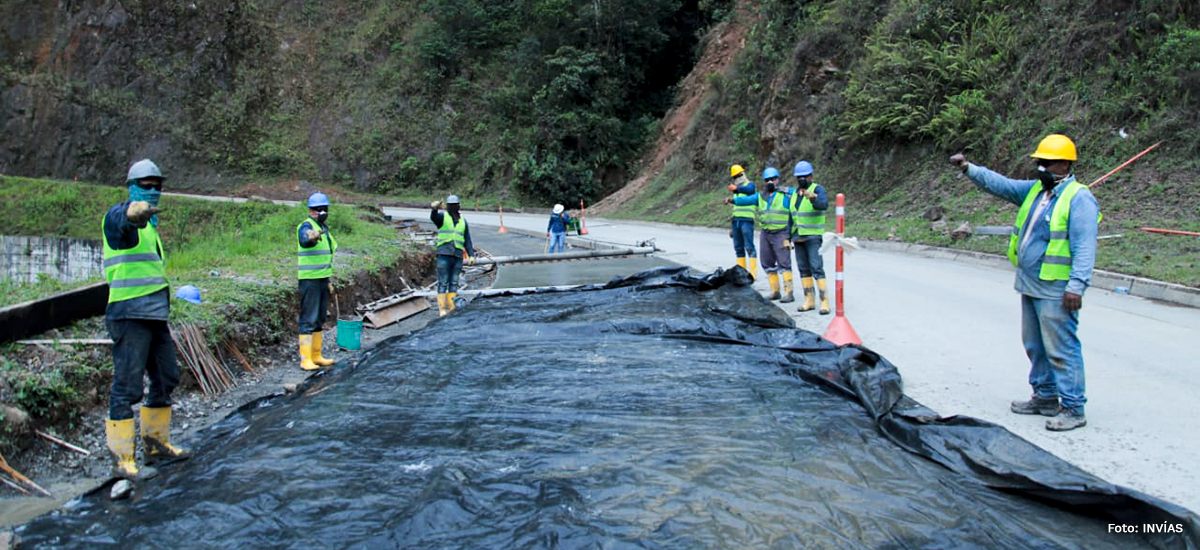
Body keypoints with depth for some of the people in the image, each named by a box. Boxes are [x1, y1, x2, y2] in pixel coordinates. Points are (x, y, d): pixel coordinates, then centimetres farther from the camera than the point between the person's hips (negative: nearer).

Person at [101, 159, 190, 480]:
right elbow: (125, 219, -35)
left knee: (166, 380, 16)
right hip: (130, 316, -9)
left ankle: (156, 444, 29)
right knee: (127, 388, -6)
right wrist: (136, 212, -58)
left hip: (155, 315, 9)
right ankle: (122, 460, 0)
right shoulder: (118, 216, -8)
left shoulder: (149, 223, 20)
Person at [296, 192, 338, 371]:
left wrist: (329, 281, 23)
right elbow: (305, 239, -36)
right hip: (309, 280, -9)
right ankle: (305, 359, -7)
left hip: (322, 278, 9)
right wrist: (312, 237, -60)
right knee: (308, 319, -8)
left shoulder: (324, 228, 16)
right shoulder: (306, 226, -11)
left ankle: (316, 356, 20)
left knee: (319, 319, 13)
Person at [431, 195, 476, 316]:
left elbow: (467, 240, 19)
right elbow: (433, 217, -19)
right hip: (444, 254, -4)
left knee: (454, 283, 4)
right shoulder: (442, 217, 6)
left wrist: (471, 255, 8)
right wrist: (434, 207, -43)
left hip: (458, 256, 4)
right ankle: (442, 308, -6)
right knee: (443, 283, -6)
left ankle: (451, 308, 6)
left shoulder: (463, 221, 18)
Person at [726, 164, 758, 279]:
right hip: (736, 221, 8)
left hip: (746, 220, -8)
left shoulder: (750, 184, 1)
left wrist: (737, 188, -46)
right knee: (738, 248, 7)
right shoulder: (736, 190, 24)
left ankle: (753, 272, -12)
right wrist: (731, 226, 23)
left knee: (749, 247, -11)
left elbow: (749, 189, -25)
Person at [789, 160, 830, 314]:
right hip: (798, 237, 7)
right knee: (803, 269, 9)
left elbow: (824, 204, -28)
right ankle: (809, 300, 15)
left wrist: (813, 198, -49)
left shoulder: (818, 189, -7)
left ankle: (824, 301, -12)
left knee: (817, 268, -12)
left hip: (813, 237, -7)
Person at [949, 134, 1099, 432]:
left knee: (1061, 350, -5)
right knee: (1035, 346, 17)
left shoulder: (1079, 198, -12)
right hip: (1030, 285, 9)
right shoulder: (1034, 190, 13)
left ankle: (1073, 409, 3)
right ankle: (1045, 398, 29)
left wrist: (1076, 285, -24)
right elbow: (1001, 184, 13)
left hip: (1056, 291, -9)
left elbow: (1084, 247, -18)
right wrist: (969, 169, 0)